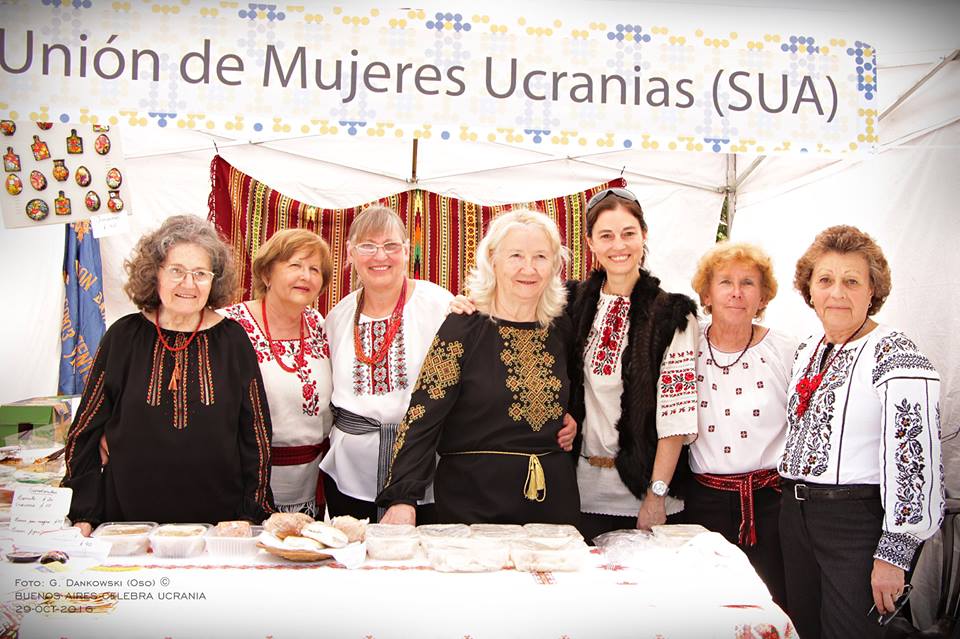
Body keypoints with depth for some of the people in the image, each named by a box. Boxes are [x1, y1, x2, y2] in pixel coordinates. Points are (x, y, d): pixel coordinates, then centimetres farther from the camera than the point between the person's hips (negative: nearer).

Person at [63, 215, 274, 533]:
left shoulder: (231, 340, 0)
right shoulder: (124, 337, 0)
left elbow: (255, 434, 3)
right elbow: (85, 431, 5)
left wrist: (251, 516, -2)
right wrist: (84, 515, -1)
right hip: (128, 518, 0)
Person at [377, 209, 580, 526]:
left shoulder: (562, 329, 6)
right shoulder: (463, 327, -8)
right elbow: (423, 416, -15)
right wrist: (402, 497, -24)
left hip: (553, 498, 4)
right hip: (472, 502, -4)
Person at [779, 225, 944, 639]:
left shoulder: (894, 356, -15)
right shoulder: (808, 350, 10)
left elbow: (916, 460, -19)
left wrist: (893, 555, -20)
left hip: (860, 522, -7)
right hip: (796, 515, 8)